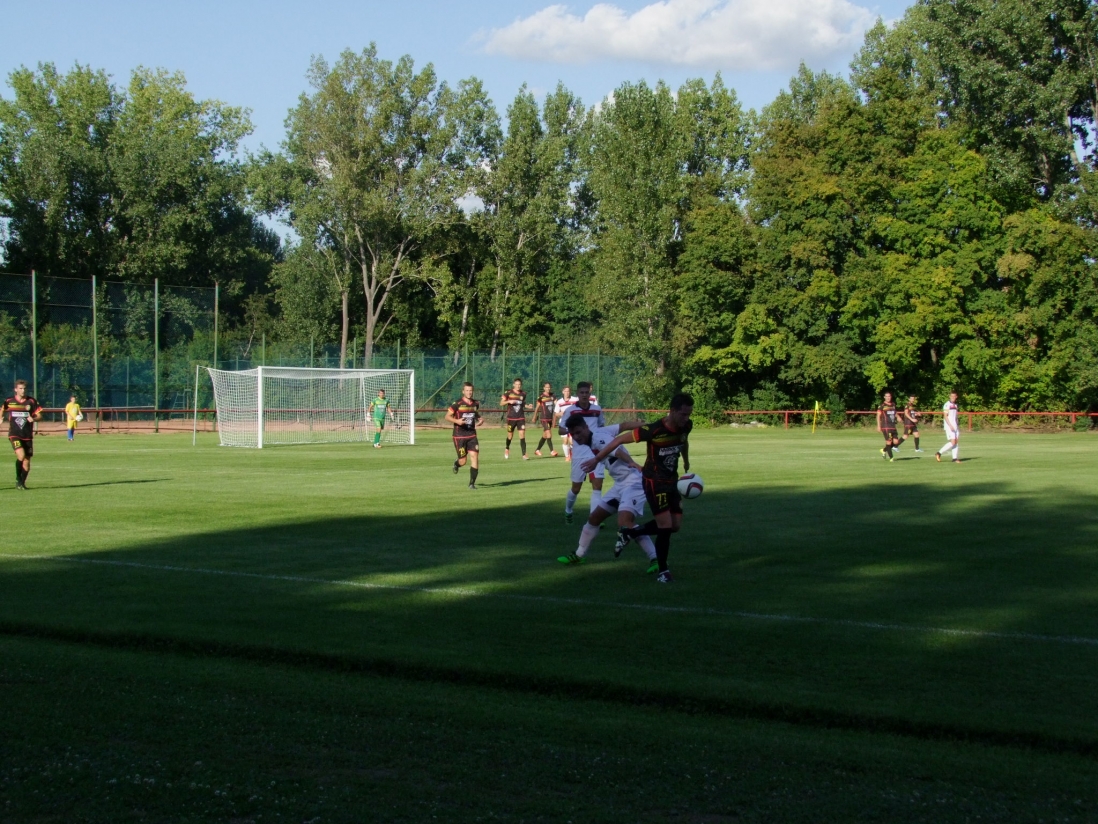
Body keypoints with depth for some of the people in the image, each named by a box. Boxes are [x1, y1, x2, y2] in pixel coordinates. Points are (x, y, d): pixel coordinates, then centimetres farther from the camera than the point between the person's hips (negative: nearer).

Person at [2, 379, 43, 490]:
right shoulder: (9, 401, 1)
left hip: (28, 436, 2)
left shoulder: (31, 401, 1)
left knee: (27, 461, 6)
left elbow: (39, 415, 4)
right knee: (21, 456, -23)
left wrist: (33, 418, -16)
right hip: (15, 435, -2)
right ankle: (18, 480, -2)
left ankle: (22, 483, 26)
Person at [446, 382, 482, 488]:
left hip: (472, 435, 4)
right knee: (463, 461, -2)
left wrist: (479, 419, 3)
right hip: (459, 436, -4)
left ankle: (472, 483, -3)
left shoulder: (476, 403, 5)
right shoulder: (457, 403, -10)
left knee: (474, 457, -10)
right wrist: (457, 421, -24)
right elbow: (447, 416, -6)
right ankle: (456, 464, 38)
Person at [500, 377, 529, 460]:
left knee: (522, 434, -11)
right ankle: (507, 448, 40)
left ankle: (524, 454, -13)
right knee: (510, 435, 10)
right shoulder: (508, 393, -3)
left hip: (521, 418, 1)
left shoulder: (523, 394, 5)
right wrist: (509, 401, -19)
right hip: (511, 418, -1)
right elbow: (501, 403, -2)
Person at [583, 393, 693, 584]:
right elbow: (620, 439, -20)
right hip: (654, 481, -7)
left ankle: (632, 533, 29)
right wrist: (596, 459, -15)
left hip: (672, 480, 7)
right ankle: (663, 571, 5)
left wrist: (686, 461, 32)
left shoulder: (686, 426, -9)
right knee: (666, 525, -12)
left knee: (675, 525, 9)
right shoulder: (654, 430, -28)